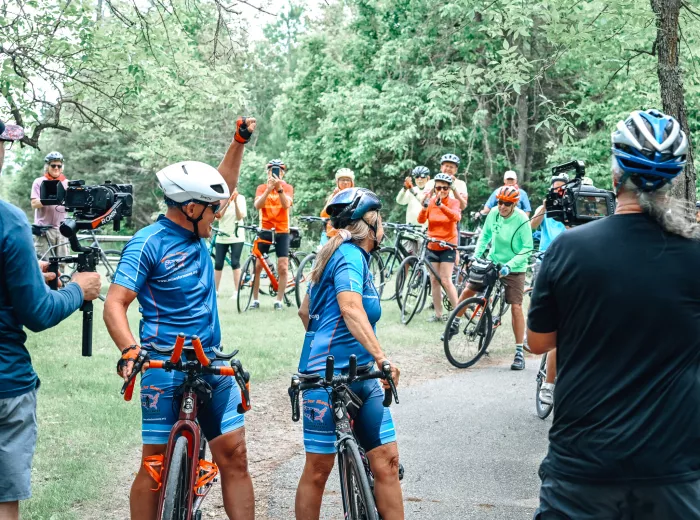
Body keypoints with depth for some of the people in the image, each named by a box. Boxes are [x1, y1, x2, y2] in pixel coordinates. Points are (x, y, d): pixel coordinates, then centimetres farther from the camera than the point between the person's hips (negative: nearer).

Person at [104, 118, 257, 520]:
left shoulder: (196, 233, 10)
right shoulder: (148, 243, -11)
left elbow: (225, 184, 26)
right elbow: (115, 303, -15)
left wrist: (240, 141, 18)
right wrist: (130, 350, -30)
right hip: (165, 370, -7)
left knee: (235, 455, 1)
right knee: (156, 464, 0)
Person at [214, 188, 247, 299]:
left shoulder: (240, 198, 0)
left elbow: (240, 216, -8)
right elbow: (218, 216, -10)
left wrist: (235, 202, -18)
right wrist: (227, 204, -22)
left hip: (236, 236, -2)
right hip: (222, 236, 2)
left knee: (235, 263, -6)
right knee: (218, 264, 1)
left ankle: (236, 291, -2)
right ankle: (215, 290, 11)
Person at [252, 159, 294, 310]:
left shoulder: (288, 188, 1)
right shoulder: (262, 188, 3)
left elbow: (286, 204, -18)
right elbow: (257, 205, -15)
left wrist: (279, 188, -34)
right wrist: (269, 189, -29)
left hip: (282, 231, -1)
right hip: (265, 230, 1)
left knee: (283, 267, -5)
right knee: (257, 265, -2)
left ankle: (279, 300, 5)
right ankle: (255, 299, 8)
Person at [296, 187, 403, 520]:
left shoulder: (341, 253, 20)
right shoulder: (351, 255, -9)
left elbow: (306, 310, 29)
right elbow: (351, 309, -27)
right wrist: (381, 356, -37)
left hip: (361, 377, 9)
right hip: (329, 376, -9)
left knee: (387, 461, -1)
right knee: (318, 470, -1)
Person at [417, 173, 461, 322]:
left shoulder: (453, 202, -5)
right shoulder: (431, 202, 1)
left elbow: (456, 217, -27)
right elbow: (421, 220, -13)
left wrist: (441, 205, -43)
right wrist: (424, 208, -34)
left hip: (448, 246, -4)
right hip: (432, 246, 4)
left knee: (446, 281, -10)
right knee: (434, 280, 6)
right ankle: (438, 314, 13)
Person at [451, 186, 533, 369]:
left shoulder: (521, 220, -20)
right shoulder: (493, 215, -8)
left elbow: (527, 248, -18)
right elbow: (485, 235, 8)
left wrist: (510, 265, -28)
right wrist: (476, 255, -3)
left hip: (514, 269, -5)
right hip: (492, 263, 5)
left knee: (516, 307, -8)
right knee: (468, 290, 4)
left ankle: (519, 353, -2)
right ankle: (454, 325, 28)